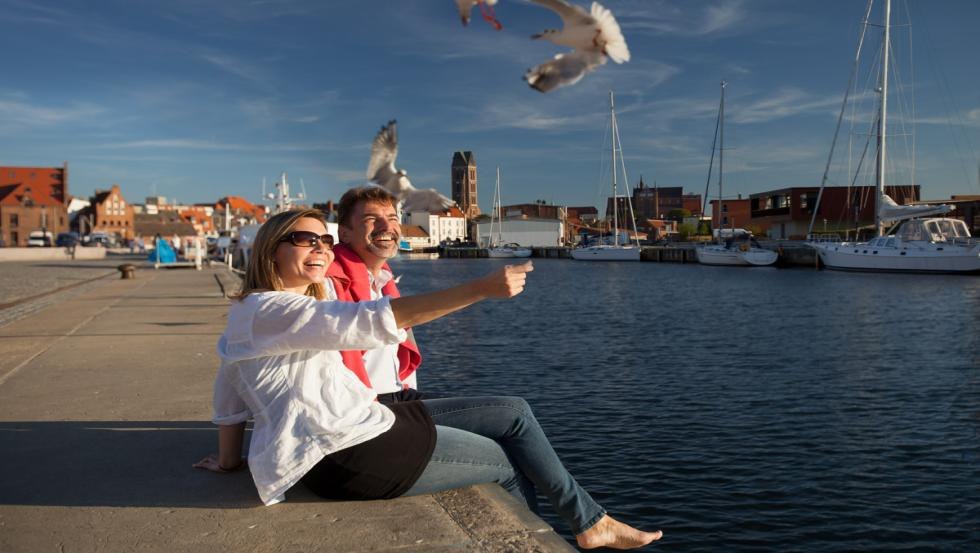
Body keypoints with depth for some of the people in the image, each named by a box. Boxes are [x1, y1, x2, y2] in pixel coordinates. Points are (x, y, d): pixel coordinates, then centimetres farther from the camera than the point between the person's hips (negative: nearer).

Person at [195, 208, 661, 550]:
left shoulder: (253, 315, 14)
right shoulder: (271, 311, -18)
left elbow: (228, 389, 18)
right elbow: (378, 320, -29)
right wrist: (481, 289, -32)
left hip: (371, 422, 10)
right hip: (353, 456, -10)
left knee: (514, 413, 9)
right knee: (507, 462, 7)